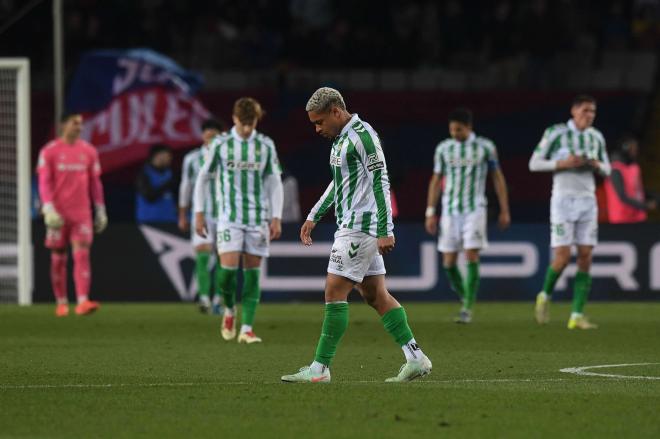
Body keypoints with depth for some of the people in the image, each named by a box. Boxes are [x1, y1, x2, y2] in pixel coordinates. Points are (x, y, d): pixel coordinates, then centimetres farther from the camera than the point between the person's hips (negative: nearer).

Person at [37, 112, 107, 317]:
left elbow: (95, 183, 13)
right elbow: (44, 182, -5)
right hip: (58, 214, -2)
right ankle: (61, 303, 15)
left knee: (82, 255, -11)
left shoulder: (89, 151, 9)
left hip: (82, 213, 2)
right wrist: (49, 209, -15)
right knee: (58, 258, 5)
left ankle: (82, 302, -20)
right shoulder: (49, 151, 0)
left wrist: (100, 211, 10)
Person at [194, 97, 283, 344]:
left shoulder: (266, 146, 4)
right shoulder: (221, 144, 0)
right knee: (228, 268, -14)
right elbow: (203, 178, 8)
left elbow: (274, 183, 9)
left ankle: (247, 328, 3)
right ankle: (229, 310, 14)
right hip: (229, 217, -1)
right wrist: (198, 213, 4)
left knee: (252, 272, 0)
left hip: (258, 217, 2)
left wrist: (276, 219, 2)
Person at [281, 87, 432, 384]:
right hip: (352, 227, 10)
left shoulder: (362, 135, -15)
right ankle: (416, 359, 8)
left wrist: (385, 231, -22)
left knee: (334, 292, -8)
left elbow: (380, 181, -19)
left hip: (359, 227, -10)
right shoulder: (341, 138, 15)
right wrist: (314, 217, 28)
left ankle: (320, 368, -6)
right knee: (375, 295, 8)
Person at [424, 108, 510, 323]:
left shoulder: (485, 147, 0)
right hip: (450, 209, 3)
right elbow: (436, 181, 12)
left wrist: (504, 210, 5)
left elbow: (498, 178, 6)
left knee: (471, 257, -13)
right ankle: (464, 299, 20)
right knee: (449, 261, 0)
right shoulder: (443, 148, 6)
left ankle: (468, 309, -12)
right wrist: (430, 213, 8)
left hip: (475, 209, -3)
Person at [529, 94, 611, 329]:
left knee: (585, 258, -4)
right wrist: (563, 163, -17)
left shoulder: (597, 137, 8)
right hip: (563, 200, -4)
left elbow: (606, 170, 17)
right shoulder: (556, 133, -5)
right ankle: (545, 296, 18)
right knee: (562, 256, -11)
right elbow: (534, 163, -3)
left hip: (588, 202, 4)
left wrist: (597, 165, -6)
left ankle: (577, 316, -2)